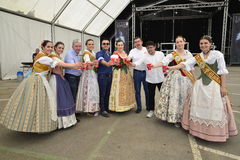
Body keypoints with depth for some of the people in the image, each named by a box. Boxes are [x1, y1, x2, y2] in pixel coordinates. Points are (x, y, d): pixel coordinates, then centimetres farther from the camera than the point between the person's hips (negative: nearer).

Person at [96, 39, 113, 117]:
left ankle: (107, 108, 27)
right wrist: (107, 63, -37)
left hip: (110, 75, 6)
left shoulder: (110, 54, 18)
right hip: (102, 75, -6)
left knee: (108, 93, 14)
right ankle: (102, 110, 12)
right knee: (102, 93, 0)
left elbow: (113, 62, 11)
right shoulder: (99, 53, -4)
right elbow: (102, 61, -22)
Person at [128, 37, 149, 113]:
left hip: (146, 72, 0)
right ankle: (139, 107, 21)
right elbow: (129, 58, -16)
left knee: (147, 90, 9)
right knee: (137, 91, 7)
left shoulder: (146, 49, 4)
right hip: (137, 72, 0)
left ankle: (148, 105, 27)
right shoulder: (133, 51, 1)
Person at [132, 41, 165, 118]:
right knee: (151, 95, 9)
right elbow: (137, 63, -20)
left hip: (160, 78, 1)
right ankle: (151, 110, 25)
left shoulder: (160, 54, -4)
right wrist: (131, 64, -38)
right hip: (150, 79, -1)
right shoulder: (145, 57, -8)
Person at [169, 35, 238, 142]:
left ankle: (215, 132, 18)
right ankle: (199, 129, 23)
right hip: (201, 84, 4)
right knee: (199, 106, 7)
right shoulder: (197, 57, 8)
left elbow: (223, 71, -6)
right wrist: (170, 68, -14)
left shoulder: (217, 54, -3)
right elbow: (184, 64, -2)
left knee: (215, 108, -1)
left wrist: (223, 86, -10)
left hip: (214, 84, -4)